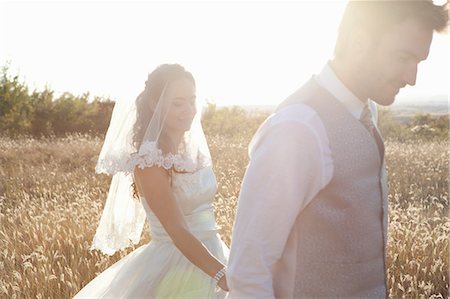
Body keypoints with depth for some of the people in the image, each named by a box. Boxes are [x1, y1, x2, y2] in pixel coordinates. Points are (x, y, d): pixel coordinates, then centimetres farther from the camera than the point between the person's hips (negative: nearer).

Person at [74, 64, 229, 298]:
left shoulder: (194, 147, 4)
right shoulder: (149, 159, -18)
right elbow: (178, 232, -25)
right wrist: (222, 274, -35)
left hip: (211, 259, 7)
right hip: (174, 268, -7)